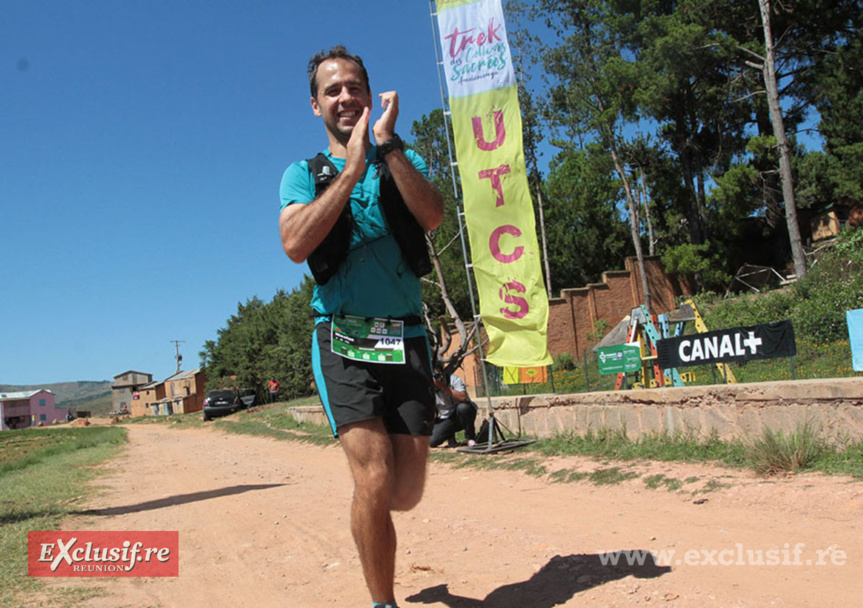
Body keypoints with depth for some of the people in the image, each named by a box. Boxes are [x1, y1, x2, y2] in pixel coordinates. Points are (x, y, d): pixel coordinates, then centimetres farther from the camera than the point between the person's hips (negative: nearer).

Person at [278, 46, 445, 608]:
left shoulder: (403, 162, 14)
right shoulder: (304, 174, 10)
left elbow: (433, 217, -8)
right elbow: (296, 244, -11)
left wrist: (389, 143, -12)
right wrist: (353, 168, -12)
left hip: (407, 336, 2)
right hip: (343, 338, -2)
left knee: (407, 491, 2)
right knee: (375, 478, -16)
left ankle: (369, 519, 38)